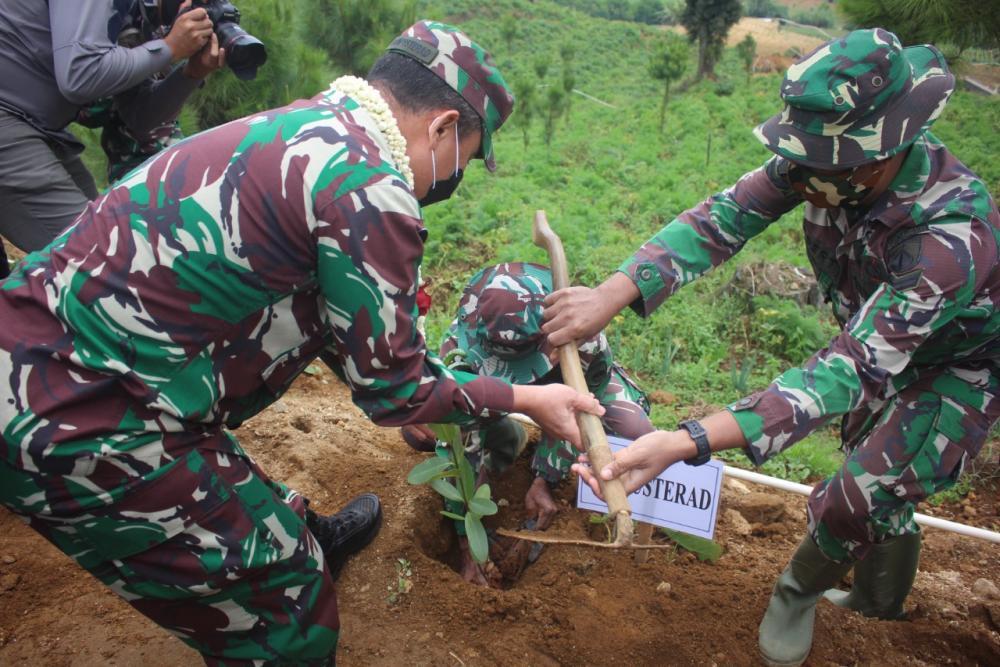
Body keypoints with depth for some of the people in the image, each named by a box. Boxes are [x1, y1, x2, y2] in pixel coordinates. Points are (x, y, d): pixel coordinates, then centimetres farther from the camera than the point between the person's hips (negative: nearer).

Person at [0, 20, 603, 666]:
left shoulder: (296, 128, 10)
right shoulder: (371, 187, -19)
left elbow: (341, 331, 20)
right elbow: (392, 388, -10)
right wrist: (524, 399, 4)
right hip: (80, 429, -9)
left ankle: (307, 536, 58)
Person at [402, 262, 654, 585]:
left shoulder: (584, 341, -40)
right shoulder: (459, 349, -38)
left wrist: (545, 481, -23)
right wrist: (467, 548, -25)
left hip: (570, 378, 0)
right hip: (485, 379, 1)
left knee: (637, 435, -27)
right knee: (417, 432, -22)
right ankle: (507, 438, 9)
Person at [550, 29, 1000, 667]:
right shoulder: (834, 159, -28)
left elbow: (849, 373, -49)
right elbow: (725, 217, -31)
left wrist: (687, 443, -60)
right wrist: (611, 294, -48)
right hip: (878, 337, 6)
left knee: (849, 505, -12)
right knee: (877, 485, 22)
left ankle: (797, 592, 23)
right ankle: (880, 598, 51)